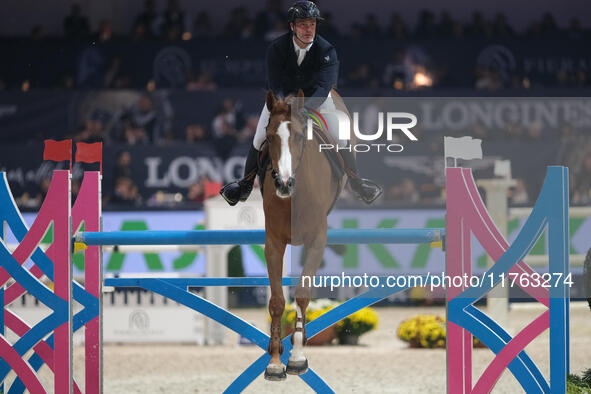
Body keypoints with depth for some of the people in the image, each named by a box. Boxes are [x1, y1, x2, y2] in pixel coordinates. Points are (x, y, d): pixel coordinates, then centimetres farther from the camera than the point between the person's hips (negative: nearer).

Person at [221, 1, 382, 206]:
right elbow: (275, 86, -30)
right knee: (260, 138, -6)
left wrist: (304, 108, -53)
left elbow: (323, 86, -37)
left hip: (316, 96, 0)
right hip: (283, 95, 0)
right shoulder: (277, 48, -27)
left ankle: (356, 182, 11)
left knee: (338, 137, -9)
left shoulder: (326, 50, -28)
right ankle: (245, 185, 13)